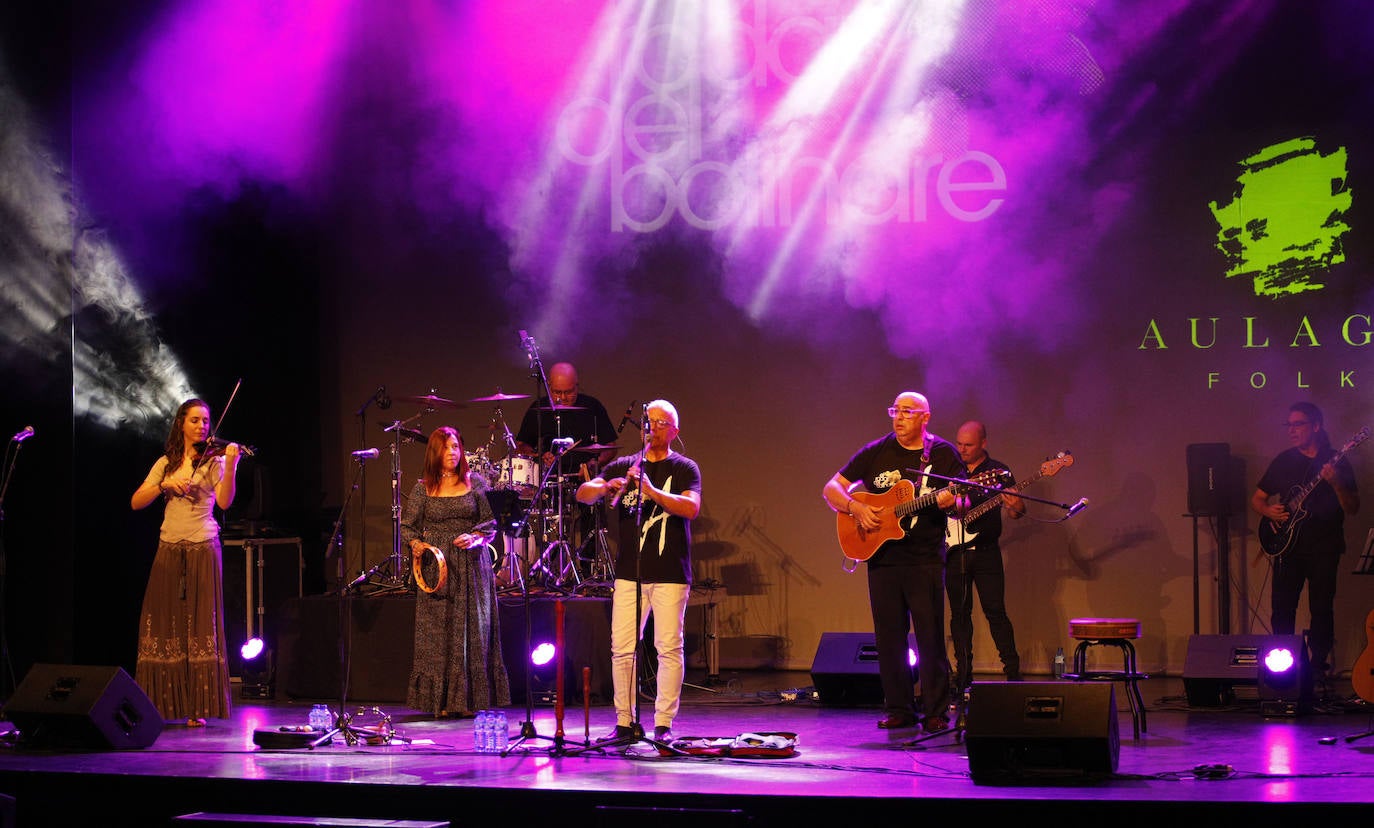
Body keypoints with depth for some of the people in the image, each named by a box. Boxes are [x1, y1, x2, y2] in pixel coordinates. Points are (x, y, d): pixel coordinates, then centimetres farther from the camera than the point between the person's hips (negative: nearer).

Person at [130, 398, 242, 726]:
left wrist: (231, 465, -27)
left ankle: (198, 708, -5)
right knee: (165, 627, 0)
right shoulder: (166, 463, 13)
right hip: (168, 549, 3)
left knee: (200, 627, -5)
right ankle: (163, 704, 5)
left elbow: (224, 501, -14)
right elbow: (136, 502, 5)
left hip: (202, 550, -3)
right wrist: (164, 484, -10)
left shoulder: (214, 459, 3)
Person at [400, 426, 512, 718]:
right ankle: (442, 701, 1)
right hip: (436, 566, 0)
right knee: (438, 633, -3)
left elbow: (490, 522, 5)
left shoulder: (474, 483, 5)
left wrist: (476, 538, -13)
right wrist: (416, 544, -9)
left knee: (471, 632, -2)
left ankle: (469, 700, 4)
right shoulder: (423, 487, 6)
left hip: (471, 566, 0)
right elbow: (407, 525, 10)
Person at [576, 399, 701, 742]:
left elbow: (691, 508, -14)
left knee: (669, 648, -5)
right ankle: (625, 722, 8)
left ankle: (664, 724, 1)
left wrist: (652, 491, -26)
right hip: (629, 572, 3)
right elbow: (582, 494, 4)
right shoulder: (624, 466, 13)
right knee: (622, 648, 0)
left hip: (670, 575, -3)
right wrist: (607, 486, -17)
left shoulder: (684, 468, 3)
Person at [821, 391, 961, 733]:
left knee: (930, 637, -4)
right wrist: (855, 508, -11)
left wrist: (951, 501, -23)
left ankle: (936, 711, 2)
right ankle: (898, 709, 13)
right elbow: (832, 489, 7)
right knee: (889, 636, 5)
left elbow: (964, 503, 1)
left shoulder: (943, 454, 2)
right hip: (882, 557, 3)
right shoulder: (876, 452, 7)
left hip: (926, 560, -2)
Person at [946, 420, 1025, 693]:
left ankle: (1013, 671, -2)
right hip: (954, 551, 3)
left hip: (985, 552, -3)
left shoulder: (999, 471, 2)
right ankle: (963, 675, 11)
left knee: (995, 611, -7)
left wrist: (1016, 507, -24)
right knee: (959, 614, 6)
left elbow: (1015, 510, -2)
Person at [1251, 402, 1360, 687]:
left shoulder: (1336, 462, 2)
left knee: (1322, 610, -2)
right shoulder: (1283, 461, 10)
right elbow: (1256, 499, 16)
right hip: (1288, 546, 2)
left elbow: (1353, 508, -3)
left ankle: (1318, 666, 8)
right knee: (1282, 610, -1)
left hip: (1324, 548, -2)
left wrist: (1336, 484, -20)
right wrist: (1269, 511, -6)